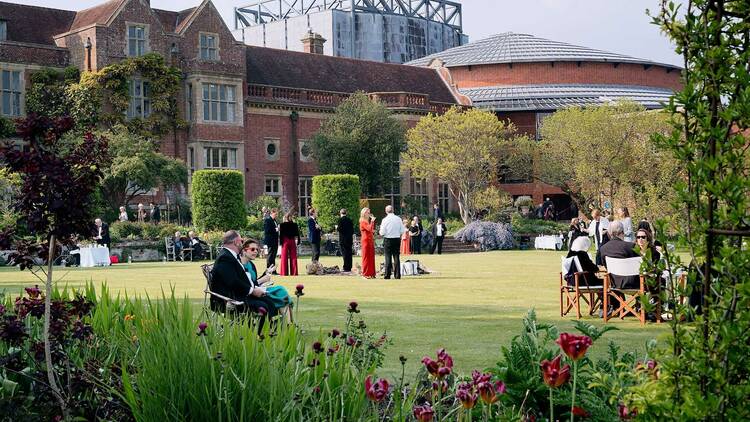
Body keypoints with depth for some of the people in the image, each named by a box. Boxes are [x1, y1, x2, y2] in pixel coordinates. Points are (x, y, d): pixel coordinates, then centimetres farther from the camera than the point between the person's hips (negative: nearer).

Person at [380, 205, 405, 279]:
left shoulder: (385, 220, -10)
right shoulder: (398, 219, -2)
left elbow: (382, 233, -10)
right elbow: (402, 231, 1)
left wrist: (380, 230, 11)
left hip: (388, 240, -3)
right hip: (397, 239, 3)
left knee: (388, 257, 1)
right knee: (396, 257, 8)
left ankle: (387, 275, -1)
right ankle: (397, 275, 8)